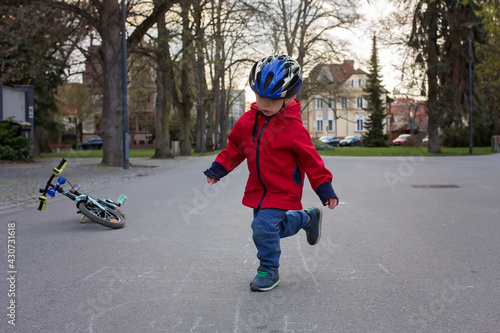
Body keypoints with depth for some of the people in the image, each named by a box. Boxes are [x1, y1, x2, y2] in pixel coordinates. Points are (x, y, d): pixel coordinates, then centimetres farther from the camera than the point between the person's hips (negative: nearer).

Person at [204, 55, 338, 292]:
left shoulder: (292, 128, -17)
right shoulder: (247, 120, -1)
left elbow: (310, 159, -11)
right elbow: (235, 147, 12)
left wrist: (325, 189, -10)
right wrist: (218, 169, 9)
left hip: (283, 190, -7)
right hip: (258, 189, 7)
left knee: (264, 226, -18)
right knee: (275, 227, 16)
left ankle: (269, 271, 5)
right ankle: (307, 218, 42)